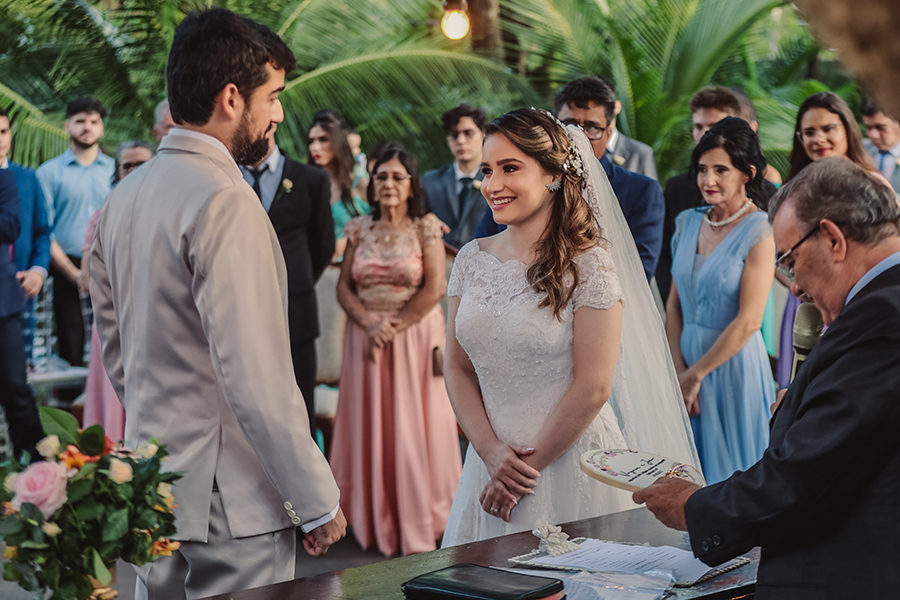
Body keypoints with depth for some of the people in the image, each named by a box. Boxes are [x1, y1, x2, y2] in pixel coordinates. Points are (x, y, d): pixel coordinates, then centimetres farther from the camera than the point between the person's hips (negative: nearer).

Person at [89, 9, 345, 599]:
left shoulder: (123, 197, 9)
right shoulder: (225, 201, -18)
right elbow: (255, 376, -22)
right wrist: (317, 501, -15)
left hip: (152, 489, 9)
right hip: (231, 503, -9)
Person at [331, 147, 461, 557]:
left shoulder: (425, 228, -2)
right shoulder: (359, 229, 7)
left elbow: (435, 289, -9)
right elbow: (344, 288, 4)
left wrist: (394, 327, -12)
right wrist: (369, 324, -12)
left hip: (415, 336, -3)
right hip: (366, 337, 3)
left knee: (412, 427, -1)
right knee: (370, 426, 4)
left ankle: (418, 527, 8)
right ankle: (376, 521, 13)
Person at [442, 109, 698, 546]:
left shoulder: (589, 265, -11)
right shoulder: (472, 259, 5)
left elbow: (593, 388, -14)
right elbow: (457, 368, 6)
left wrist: (530, 467, -10)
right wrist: (491, 451, -8)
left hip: (570, 464, -5)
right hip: (490, 458, 5)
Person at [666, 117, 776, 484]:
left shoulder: (759, 231, -13)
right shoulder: (688, 223, 5)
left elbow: (749, 320, -16)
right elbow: (674, 304, 6)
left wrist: (696, 373, -11)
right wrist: (679, 371, -4)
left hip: (734, 366, -5)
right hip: (687, 362, 5)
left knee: (731, 475, 6)